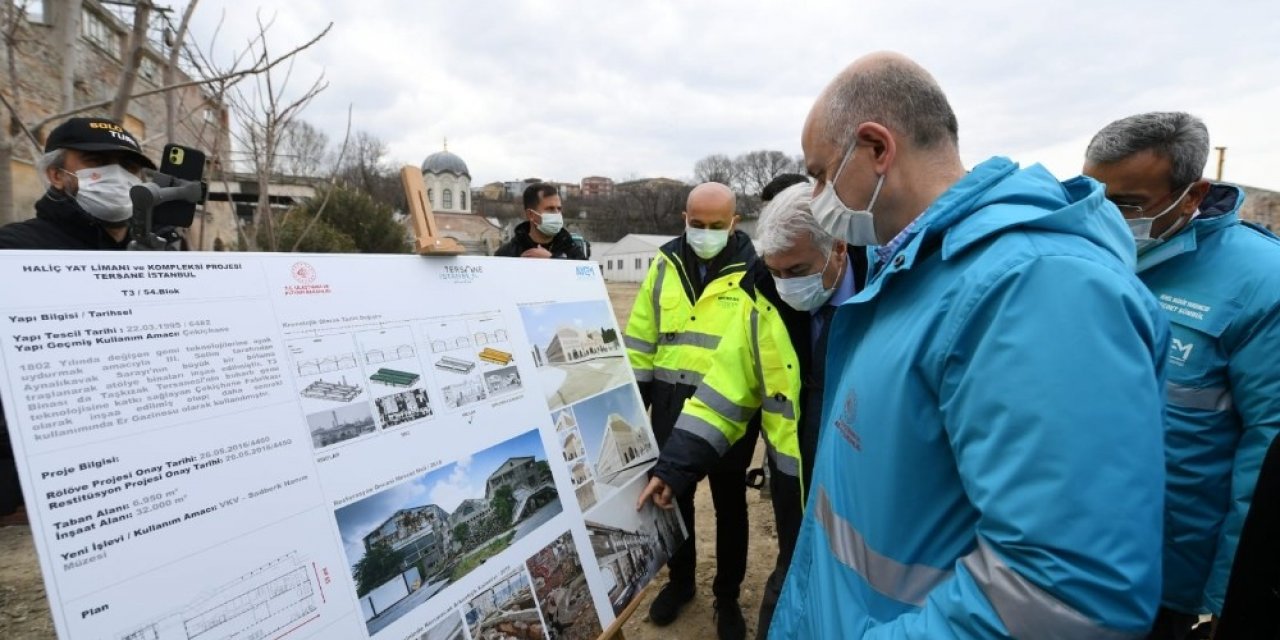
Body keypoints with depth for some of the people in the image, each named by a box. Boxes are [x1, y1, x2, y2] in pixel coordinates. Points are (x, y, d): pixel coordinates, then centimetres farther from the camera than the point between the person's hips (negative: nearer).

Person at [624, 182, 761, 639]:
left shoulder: (754, 272, -7)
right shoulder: (665, 265, 3)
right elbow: (642, 335, 7)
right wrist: (633, 395, 7)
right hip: (671, 404, 3)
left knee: (729, 504, 14)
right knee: (673, 495, 17)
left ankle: (728, 596, 35)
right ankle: (680, 581, 40)